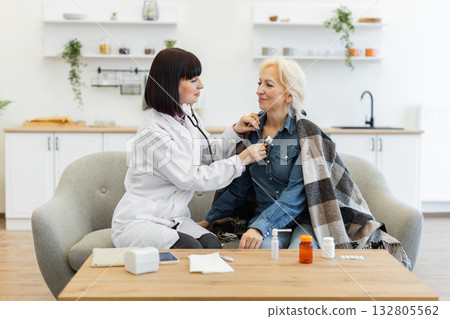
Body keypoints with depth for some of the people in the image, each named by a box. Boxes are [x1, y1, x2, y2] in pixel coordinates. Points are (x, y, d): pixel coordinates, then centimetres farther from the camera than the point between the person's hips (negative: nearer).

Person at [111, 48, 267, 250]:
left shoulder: (187, 115, 6)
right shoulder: (152, 132, -21)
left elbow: (210, 154, 16)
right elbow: (193, 178, -21)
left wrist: (236, 131, 0)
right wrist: (242, 160, -16)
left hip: (174, 218, 7)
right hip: (137, 223, -7)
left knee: (212, 244, -23)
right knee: (189, 248, -32)